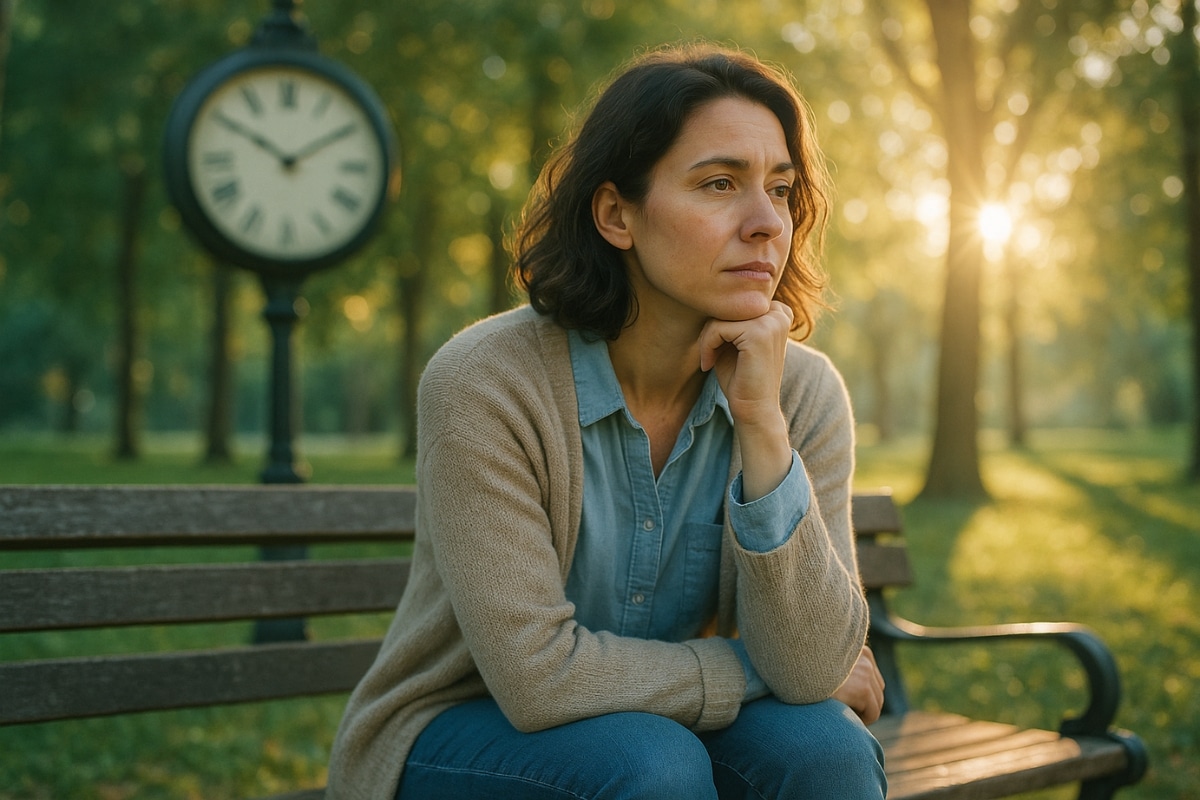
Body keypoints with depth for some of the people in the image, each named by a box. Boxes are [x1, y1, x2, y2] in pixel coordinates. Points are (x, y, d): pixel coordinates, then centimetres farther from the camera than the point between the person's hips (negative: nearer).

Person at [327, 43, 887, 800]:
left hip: (659, 738, 4)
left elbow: (811, 669, -20)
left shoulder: (804, 393, -11)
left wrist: (762, 422, -29)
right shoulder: (484, 383, -23)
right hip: (457, 739, -3)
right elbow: (539, 673, -24)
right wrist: (755, 670, -15)